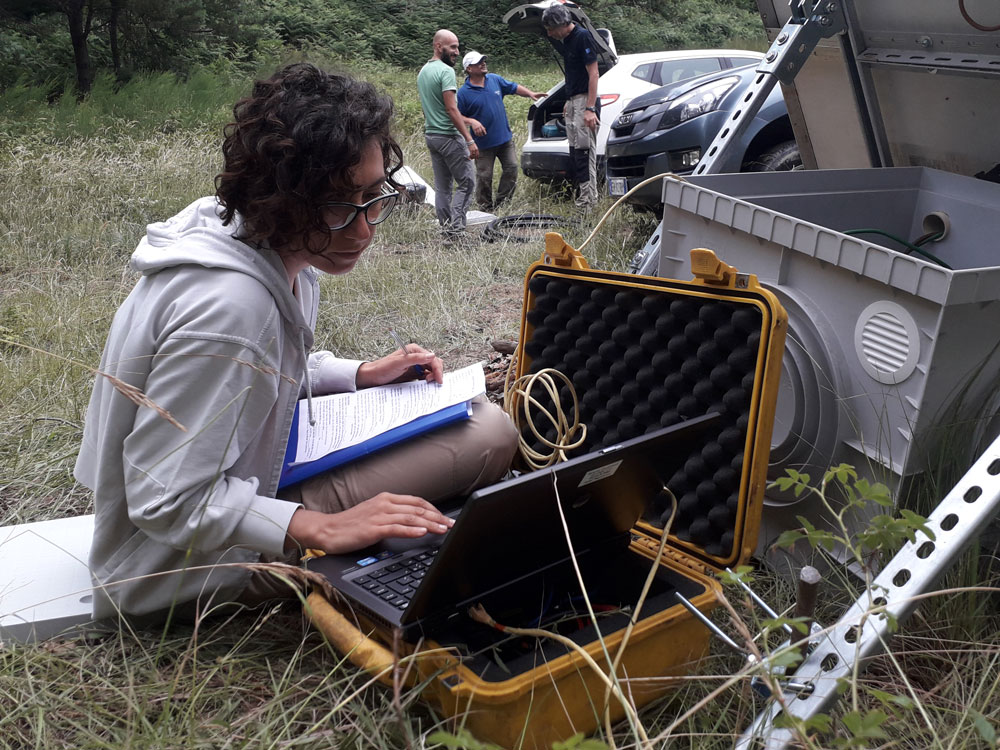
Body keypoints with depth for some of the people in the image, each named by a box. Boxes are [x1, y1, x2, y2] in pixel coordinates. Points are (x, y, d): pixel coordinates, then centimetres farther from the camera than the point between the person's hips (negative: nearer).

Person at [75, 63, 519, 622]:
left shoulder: (281, 254, -4)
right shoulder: (227, 304, -34)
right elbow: (168, 503, -30)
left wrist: (361, 375, 1)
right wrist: (321, 530, -34)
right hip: (186, 564, -9)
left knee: (485, 422, 10)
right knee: (487, 435, -19)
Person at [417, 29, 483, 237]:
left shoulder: (423, 71, 15)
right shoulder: (446, 71, -14)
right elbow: (451, 109, -20)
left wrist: (469, 121, 17)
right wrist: (469, 140, -21)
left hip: (430, 135, 9)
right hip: (449, 136, -9)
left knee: (441, 187, 11)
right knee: (466, 182, -2)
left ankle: (446, 229, 13)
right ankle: (456, 226, -10)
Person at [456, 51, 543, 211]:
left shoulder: (494, 79, 4)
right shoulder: (464, 93, -10)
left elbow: (514, 87, 15)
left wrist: (530, 94, 2)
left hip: (505, 137, 5)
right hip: (484, 143, -5)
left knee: (511, 168, 6)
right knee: (484, 176, 1)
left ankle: (502, 202, 19)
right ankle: (485, 207, 16)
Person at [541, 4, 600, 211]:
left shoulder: (582, 37, -14)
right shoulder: (565, 41, 13)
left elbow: (593, 74, -17)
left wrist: (590, 108, -23)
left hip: (584, 100, -10)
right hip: (572, 100, 10)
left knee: (584, 150, -11)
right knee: (574, 151, 10)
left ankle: (587, 201, -9)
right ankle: (581, 197, 15)